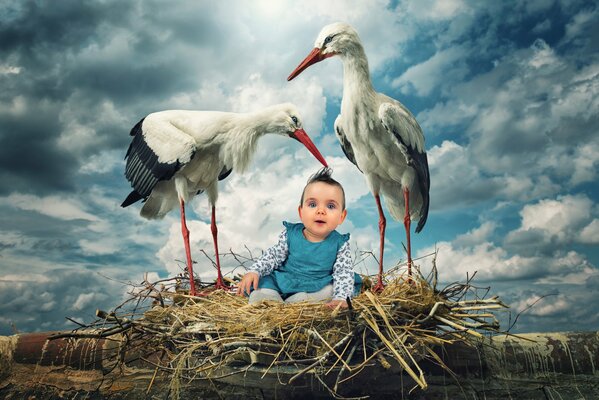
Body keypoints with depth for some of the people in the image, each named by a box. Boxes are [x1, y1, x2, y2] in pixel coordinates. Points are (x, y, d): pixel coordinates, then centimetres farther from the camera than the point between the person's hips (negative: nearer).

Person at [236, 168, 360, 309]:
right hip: (283, 283, 0)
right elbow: (273, 256, 4)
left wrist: (340, 298, -27)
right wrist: (254, 271, -10)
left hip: (318, 287, 0)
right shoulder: (290, 234, -5)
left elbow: (344, 272, -11)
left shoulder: (340, 244, -8)